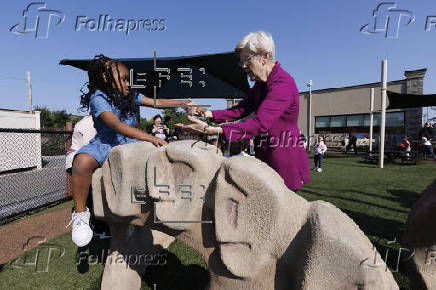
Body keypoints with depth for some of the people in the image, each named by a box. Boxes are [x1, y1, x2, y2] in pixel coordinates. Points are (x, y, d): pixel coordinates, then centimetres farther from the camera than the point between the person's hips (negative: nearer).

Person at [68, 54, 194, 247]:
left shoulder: (130, 96, 8)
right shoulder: (98, 97, -12)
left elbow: (156, 102, 3)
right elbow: (117, 125, -27)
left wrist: (183, 103, -11)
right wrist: (150, 138, -38)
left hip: (130, 143, 6)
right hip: (105, 144, -6)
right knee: (83, 161, -37)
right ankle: (80, 213, -14)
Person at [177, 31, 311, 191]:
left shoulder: (283, 83, -21)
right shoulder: (261, 84, 11)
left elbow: (259, 124, -31)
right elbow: (240, 110, 6)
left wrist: (210, 130, -37)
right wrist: (209, 114, -9)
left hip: (285, 160, -9)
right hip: (266, 156, 9)